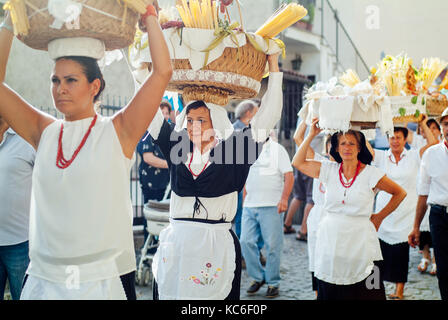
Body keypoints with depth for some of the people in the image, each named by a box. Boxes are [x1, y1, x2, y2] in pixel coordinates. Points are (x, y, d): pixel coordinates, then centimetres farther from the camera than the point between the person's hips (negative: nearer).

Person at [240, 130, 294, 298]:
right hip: (250, 207, 5)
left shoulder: (277, 149, 2)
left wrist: (284, 198, -16)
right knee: (246, 242, -1)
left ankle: (273, 283, 12)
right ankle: (257, 277, 17)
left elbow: (289, 176, -4)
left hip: (271, 206, -5)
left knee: (272, 245, -3)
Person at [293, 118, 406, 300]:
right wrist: (311, 135, 7)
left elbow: (400, 193, 9)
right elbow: (298, 163, 10)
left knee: (362, 293, -2)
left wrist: (379, 217, 7)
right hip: (330, 241, 3)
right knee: (328, 292, 6)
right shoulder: (329, 170, 6)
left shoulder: (370, 174, -1)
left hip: (359, 243, -2)